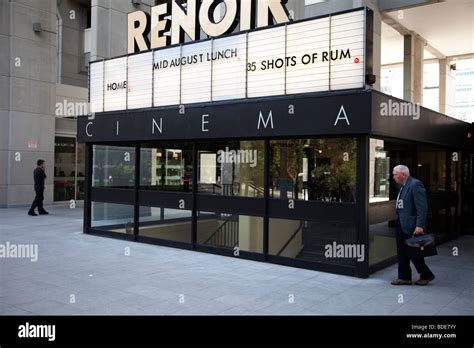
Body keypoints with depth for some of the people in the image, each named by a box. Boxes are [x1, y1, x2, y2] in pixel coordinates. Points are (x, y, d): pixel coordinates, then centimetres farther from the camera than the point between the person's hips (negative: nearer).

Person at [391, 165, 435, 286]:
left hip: (411, 226, -9)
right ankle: (404, 278, 20)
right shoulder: (403, 186, 13)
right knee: (402, 253, 11)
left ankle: (426, 276, 19)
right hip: (401, 225, 9)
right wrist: (398, 222, 16)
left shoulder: (415, 184, -15)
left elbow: (422, 207, -20)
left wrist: (419, 226, -24)